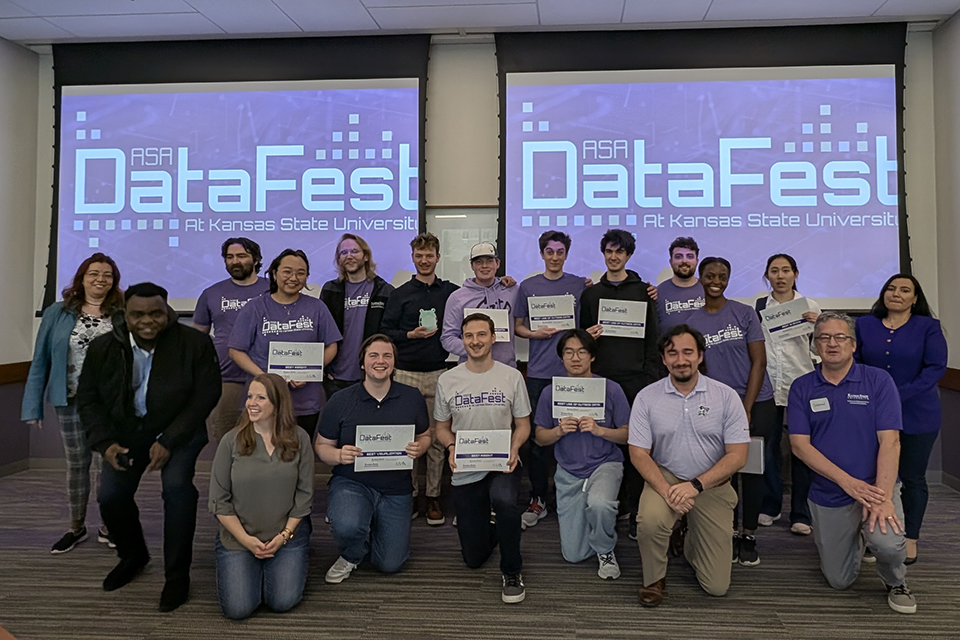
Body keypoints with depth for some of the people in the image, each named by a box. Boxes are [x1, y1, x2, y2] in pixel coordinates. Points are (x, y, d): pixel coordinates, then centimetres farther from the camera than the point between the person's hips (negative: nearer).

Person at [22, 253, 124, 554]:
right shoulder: (57, 314, 1)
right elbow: (40, 361, 2)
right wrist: (33, 406, -2)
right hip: (72, 402, 1)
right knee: (76, 464, 13)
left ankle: (108, 527, 23)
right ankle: (76, 528, 28)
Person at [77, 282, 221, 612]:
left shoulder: (194, 343, -16)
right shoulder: (102, 348, -7)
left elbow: (206, 395, -14)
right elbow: (87, 399, 3)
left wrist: (168, 442, -20)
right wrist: (105, 443, -11)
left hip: (179, 427, -3)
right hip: (126, 429, 4)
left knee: (177, 484, -25)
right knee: (110, 494, -9)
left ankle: (177, 575, -7)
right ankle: (133, 555, 24)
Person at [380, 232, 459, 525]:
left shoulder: (450, 292, 10)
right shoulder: (400, 294, 6)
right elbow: (385, 331, 4)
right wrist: (410, 335, -12)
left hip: (438, 372, 1)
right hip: (405, 373, 0)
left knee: (437, 437, 3)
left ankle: (433, 497, 12)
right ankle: (410, 494, 15)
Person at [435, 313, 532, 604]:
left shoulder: (511, 376, -1)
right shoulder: (447, 380, 1)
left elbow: (523, 424, 4)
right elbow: (441, 428, 9)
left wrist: (514, 448, -16)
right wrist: (451, 447, -13)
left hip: (503, 466, -1)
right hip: (465, 471, 2)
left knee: (504, 500, -38)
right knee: (474, 558, 5)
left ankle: (512, 572, -13)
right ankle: (486, 525, 42)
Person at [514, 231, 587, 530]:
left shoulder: (580, 285, 8)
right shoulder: (528, 286, 9)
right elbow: (517, 327, 12)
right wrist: (536, 333, -7)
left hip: (572, 370, 0)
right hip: (539, 370, 1)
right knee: (538, 436, 2)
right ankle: (538, 500, 14)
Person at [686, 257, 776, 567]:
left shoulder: (745, 313, 1)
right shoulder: (692, 322, 6)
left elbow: (759, 362, -2)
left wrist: (746, 409, -9)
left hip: (757, 402, -1)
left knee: (752, 469, 3)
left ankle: (749, 536, 14)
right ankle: (730, 532, 15)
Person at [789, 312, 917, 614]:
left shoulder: (878, 380, -6)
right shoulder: (802, 388, -2)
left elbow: (890, 441, -13)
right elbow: (799, 444, -9)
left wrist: (883, 497, -24)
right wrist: (847, 481, -19)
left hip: (875, 487, -2)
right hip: (828, 495, 2)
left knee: (888, 543, -32)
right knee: (839, 580, 10)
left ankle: (896, 583, 5)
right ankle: (856, 538, 43)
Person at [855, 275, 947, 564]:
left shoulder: (928, 327, 1)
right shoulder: (864, 325, 7)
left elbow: (936, 367, -9)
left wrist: (898, 395, -18)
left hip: (916, 416, -2)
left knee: (912, 478, 7)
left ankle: (910, 539, 20)